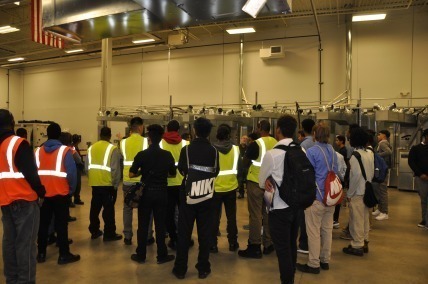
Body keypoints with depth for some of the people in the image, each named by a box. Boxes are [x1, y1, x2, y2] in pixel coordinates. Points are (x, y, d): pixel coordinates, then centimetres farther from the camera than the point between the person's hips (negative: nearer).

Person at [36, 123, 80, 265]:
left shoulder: (38, 151, 4)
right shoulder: (65, 150, -9)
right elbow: (71, 172, -14)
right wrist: (72, 189, -1)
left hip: (43, 193, 4)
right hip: (61, 193, -4)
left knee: (43, 223, 14)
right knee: (61, 224, 2)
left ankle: (41, 253, 22)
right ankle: (64, 254, 7)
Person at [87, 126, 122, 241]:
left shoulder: (91, 148, 9)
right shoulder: (112, 149, -10)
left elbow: (88, 167, 14)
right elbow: (115, 169, -12)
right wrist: (115, 184, -4)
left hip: (94, 183, 6)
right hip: (108, 184, -6)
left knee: (95, 207, 15)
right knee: (108, 208, 1)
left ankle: (94, 231, 25)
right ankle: (109, 234, 6)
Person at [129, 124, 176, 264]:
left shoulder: (142, 155, -10)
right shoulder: (167, 155, -5)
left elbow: (131, 174, -7)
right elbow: (173, 173, 6)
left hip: (146, 192, -1)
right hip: (161, 192, 1)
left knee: (143, 225, 10)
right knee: (160, 224, 9)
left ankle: (140, 255, 20)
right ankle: (162, 255, 17)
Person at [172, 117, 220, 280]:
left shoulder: (186, 149, -9)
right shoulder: (214, 151, -5)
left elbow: (181, 170, 0)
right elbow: (216, 172, 3)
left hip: (188, 195, -1)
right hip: (206, 196, 1)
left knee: (184, 232, 8)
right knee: (205, 233, 9)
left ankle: (180, 269, 15)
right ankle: (203, 268, 16)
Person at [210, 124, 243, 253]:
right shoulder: (235, 149, -4)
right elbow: (239, 168, 2)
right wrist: (239, 182, 16)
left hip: (215, 188, -2)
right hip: (231, 187, 2)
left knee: (214, 217, 8)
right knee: (231, 217, 13)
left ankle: (213, 244, 13)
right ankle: (233, 243, 21)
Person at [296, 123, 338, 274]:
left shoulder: (312, 151, -15)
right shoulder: (332, 150, 7)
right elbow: (336, 172, 15)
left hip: (316, 197, -7)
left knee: (314, 232, 2)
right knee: (327, 230, 15)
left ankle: (314, 264, 10)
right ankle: (325, 260, 28)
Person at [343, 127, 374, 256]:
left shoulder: (355, 154, -18)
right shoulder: (370, 153, 5)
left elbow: (356, 174, -21)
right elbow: (372, 172, 8)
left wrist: (349, 193, -13)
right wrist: (368, 184, 16)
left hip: (357, 192, -8)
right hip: (367, 191, 8)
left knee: (356, 219, 2)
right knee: (365, 218, 17)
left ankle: (357, 246, 11)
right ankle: (364, 242, 29)